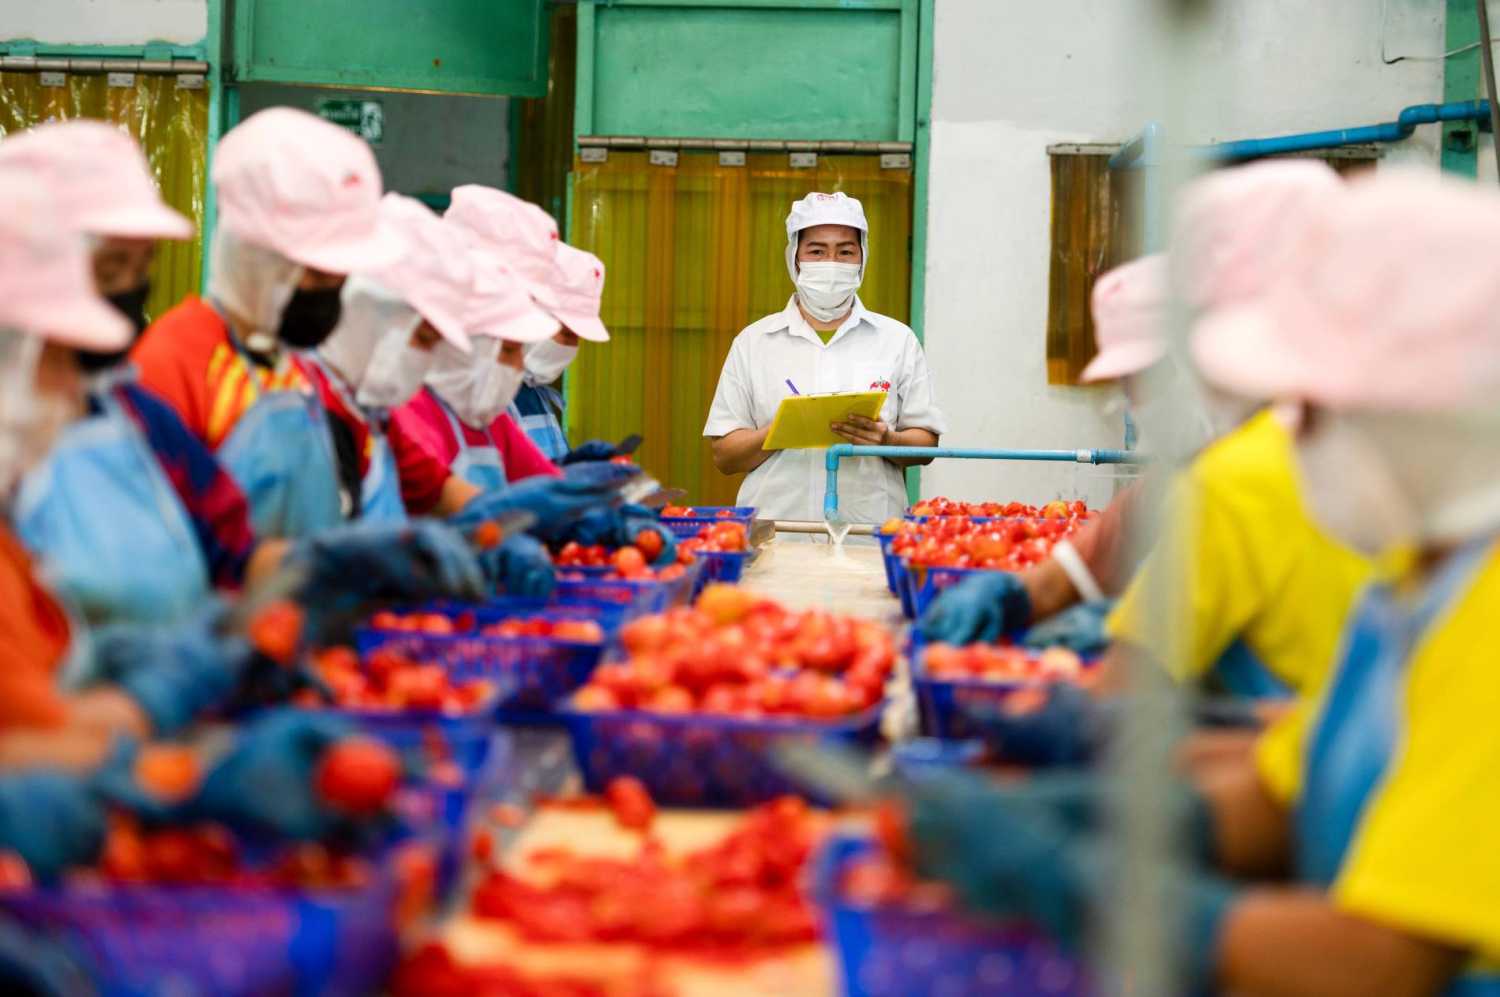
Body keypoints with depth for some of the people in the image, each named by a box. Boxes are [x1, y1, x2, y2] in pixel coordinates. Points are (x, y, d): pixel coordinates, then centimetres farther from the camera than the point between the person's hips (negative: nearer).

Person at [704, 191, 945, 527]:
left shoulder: (898, 341, 13)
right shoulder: (753, 342, 12)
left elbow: (926, 444, 13)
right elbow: (723, 455, 9)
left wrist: (886, 440, -8)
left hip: (870, 527, 0)